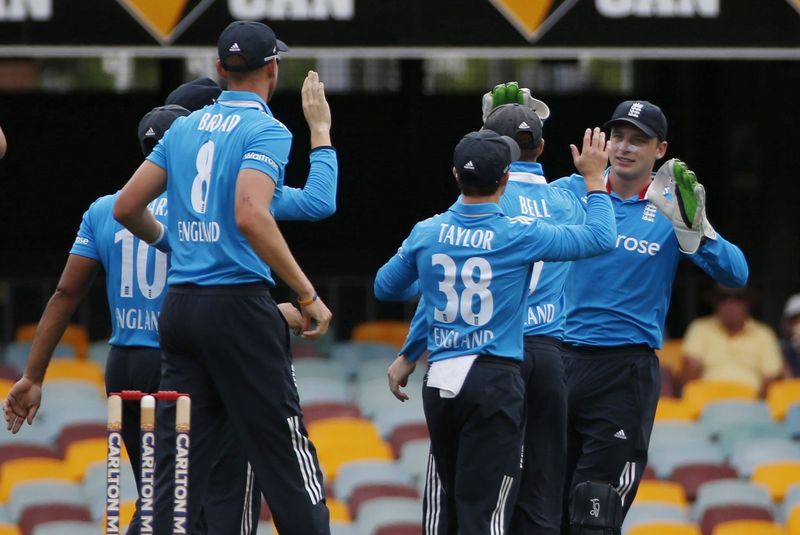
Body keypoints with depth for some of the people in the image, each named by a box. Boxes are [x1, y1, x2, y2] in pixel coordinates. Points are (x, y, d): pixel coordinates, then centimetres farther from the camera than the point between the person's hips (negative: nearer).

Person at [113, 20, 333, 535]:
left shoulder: (185, 129, 13)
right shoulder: (265, 130, -7)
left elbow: (127, 207, 16)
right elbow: (251, 217, -23)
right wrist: (309, 296, -19)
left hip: (179, 304, 7)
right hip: (239, 305, -7)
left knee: (180, 463, 6)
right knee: (286, 454, -2)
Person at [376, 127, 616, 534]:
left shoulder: (426, 234, 3)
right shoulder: (519, 235, -9)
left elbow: (385, 287, 19)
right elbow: (601, 237, 0)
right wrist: (594, 176, 13)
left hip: (440, 381, 4)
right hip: (495, 379, -4)